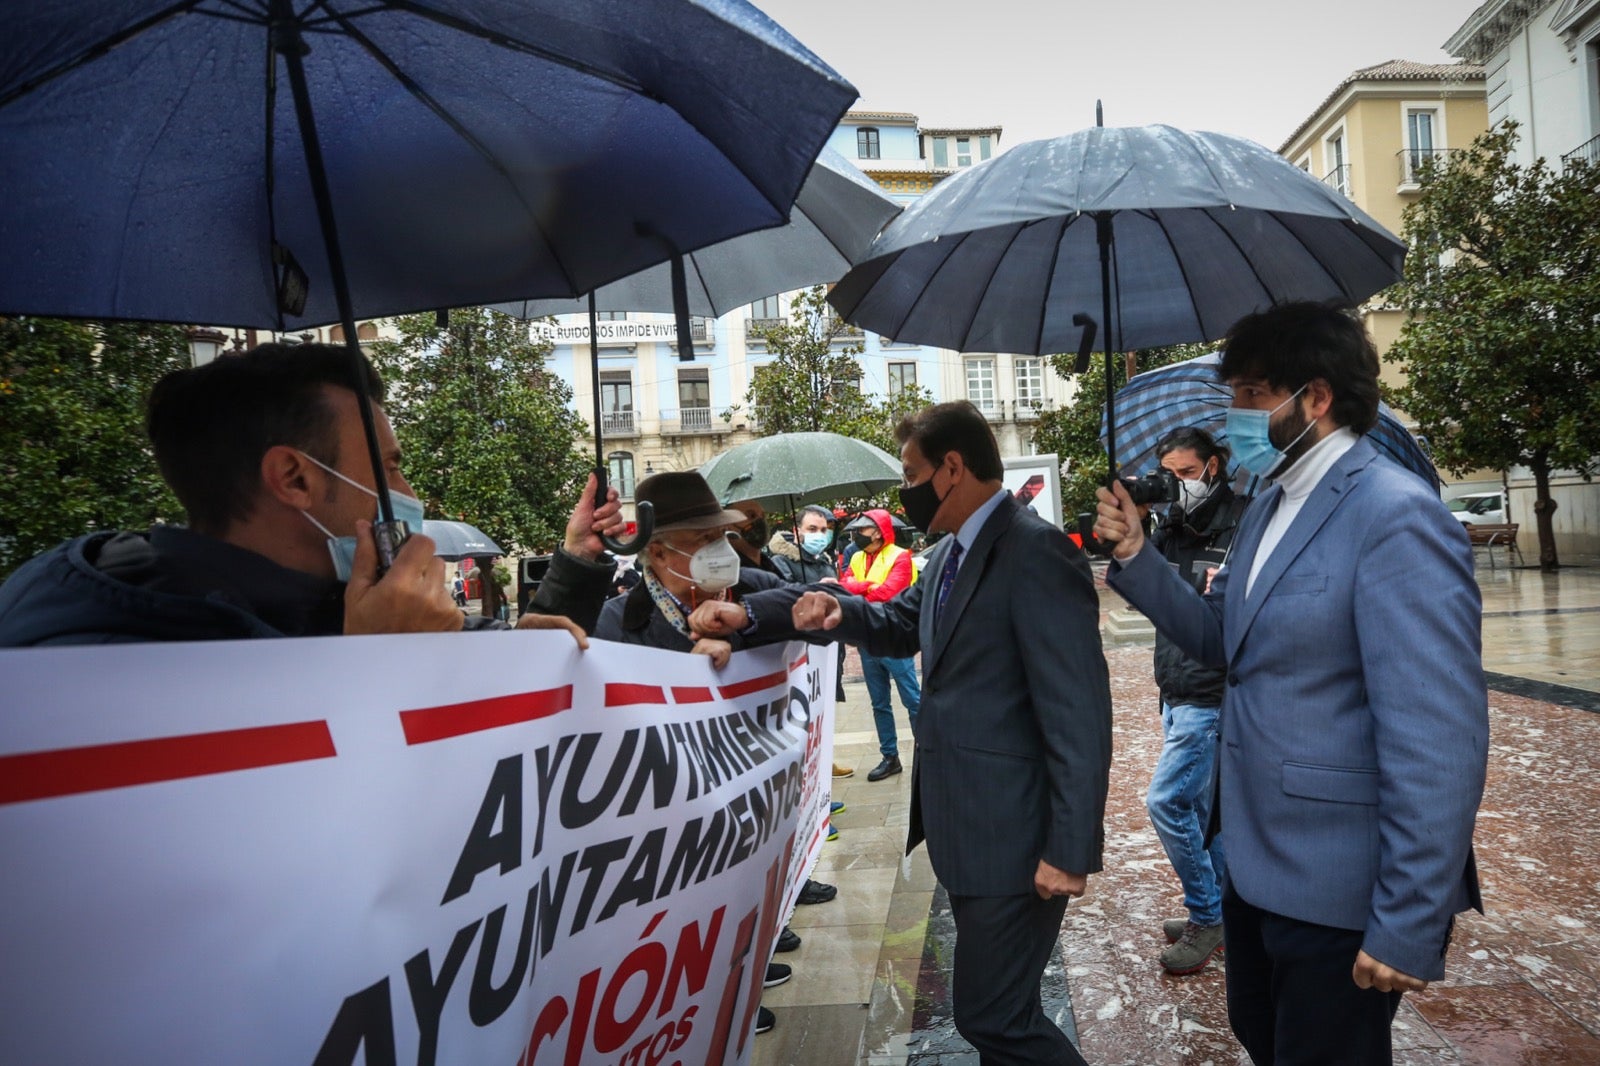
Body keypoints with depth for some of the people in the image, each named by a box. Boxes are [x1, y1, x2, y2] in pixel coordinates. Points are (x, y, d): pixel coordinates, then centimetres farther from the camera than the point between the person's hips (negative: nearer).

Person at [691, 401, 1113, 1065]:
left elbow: (1078, 713, -22)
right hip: (963, 827, 9)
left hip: (1012, 835, -9)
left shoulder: (1036, 552, -19)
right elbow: (900, 627, 23)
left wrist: (1070, 849, -22)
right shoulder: (951, 555, 10)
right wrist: (842, 612, 2)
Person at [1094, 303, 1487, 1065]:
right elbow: (1222, 639, 11)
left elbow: (1440, 739, -24)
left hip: (1338, 889, -8)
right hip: (1257, 863, 8)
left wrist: (1409, 926, -22)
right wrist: (1137, 557, -2)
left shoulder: (1395, 517, -21)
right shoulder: (1269, 508, 7)